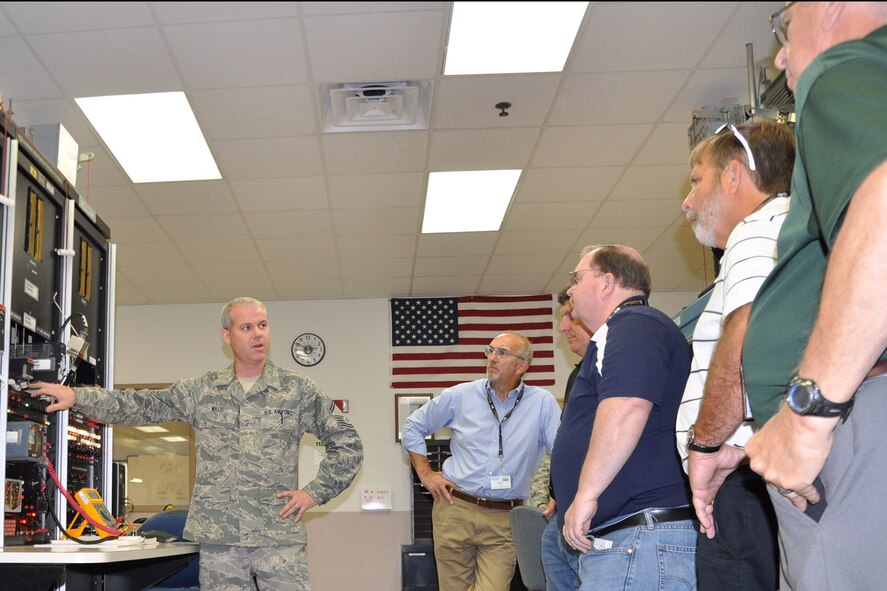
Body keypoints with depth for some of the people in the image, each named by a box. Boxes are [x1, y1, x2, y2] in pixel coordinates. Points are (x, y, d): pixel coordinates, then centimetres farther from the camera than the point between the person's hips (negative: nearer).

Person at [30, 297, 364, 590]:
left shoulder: (299, 391, 4)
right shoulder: (202, 391, 11)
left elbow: (348, 444, 7)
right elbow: (143, 405, 7)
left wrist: (314, 492, -1)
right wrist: (77, 396, -1)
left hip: (280, 537, -2)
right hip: (218, 540, 2)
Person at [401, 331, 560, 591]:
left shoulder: (543, 403, -1)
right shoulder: (460, 396, 3)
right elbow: (413, 426, 14)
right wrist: (425, 473, 8)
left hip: (504, 521, -1)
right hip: (455, 510, 2)